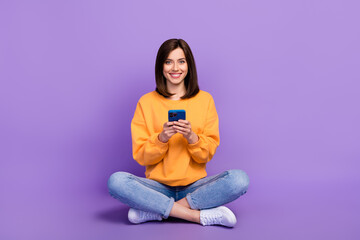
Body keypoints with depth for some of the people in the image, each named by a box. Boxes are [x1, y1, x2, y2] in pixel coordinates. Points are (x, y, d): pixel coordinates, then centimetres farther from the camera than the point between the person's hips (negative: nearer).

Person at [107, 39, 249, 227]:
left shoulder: (205, 99, 6)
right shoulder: (146, 102, 4)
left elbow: (209, 153, 2)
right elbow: (140, 156, -1)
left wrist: (192, 137, -18)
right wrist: (161, 138, -19)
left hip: (195, 186, 1)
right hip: (158, 186, 0)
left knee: (240, 179, -26)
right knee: (116, 181, -29)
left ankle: (155, 210, -21)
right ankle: (200, 215, -25)